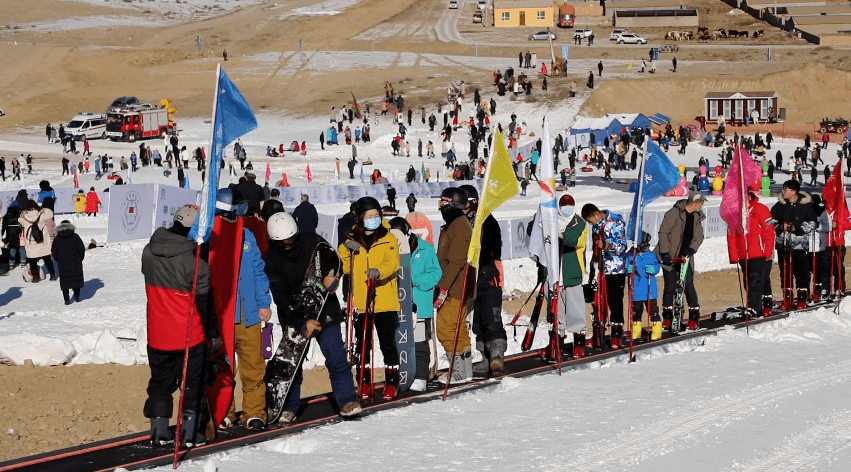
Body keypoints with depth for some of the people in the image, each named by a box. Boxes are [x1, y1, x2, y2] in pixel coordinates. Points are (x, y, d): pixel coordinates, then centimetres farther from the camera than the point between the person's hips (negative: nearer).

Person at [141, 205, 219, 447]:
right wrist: (213, 334, -2)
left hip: (157, 334, 5)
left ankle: (159, 429, 19)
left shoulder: (149, 252, -3)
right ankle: (190, 431, 10)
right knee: (194, 382, 10)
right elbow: (204, 301, -13)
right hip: (190, 335, -5)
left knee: (161, 381, 17)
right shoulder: (194, 261, -21)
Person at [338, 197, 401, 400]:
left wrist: (379, 271, -34)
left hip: (385, 301, -2)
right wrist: (347, 250, -8)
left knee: (387, 343, 0)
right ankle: (363, 382, 16)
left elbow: (392, 262, -13)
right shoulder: (352, 240, 11)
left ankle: (392, 381, 9)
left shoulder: (388, 239, 3)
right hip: (360, 302, 2)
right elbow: (344, 267, 11)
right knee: (362, 343, 6)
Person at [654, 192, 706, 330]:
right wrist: (665, 253, -17)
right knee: (670, 287, 0)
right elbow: (663, 232, -11)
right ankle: (667, 316, 14)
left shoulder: (697, 217, 9)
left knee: (689, 286, -5)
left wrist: (691, 249, -13)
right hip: (669, 256, -4)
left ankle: (694, 315, 6)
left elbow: (699, 237, 7)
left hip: (685, 257, 4)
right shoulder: (674, 213, -10)